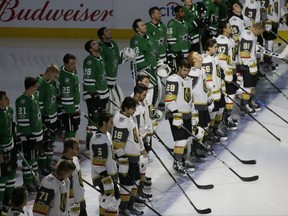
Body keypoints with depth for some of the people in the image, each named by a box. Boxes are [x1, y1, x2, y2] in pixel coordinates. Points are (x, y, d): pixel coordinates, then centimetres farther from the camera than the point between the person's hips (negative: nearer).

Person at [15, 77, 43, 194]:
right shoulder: (22, 101, -23)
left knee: (34, 157, 20)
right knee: (28, 159, 1)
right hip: (28, 136, -9)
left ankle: (34, 179, 33)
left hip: (36, 135, 9)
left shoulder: (32, 97, 7)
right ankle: (27, 183, 11)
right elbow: (22, 121, -22)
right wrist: (24, 137, -21)